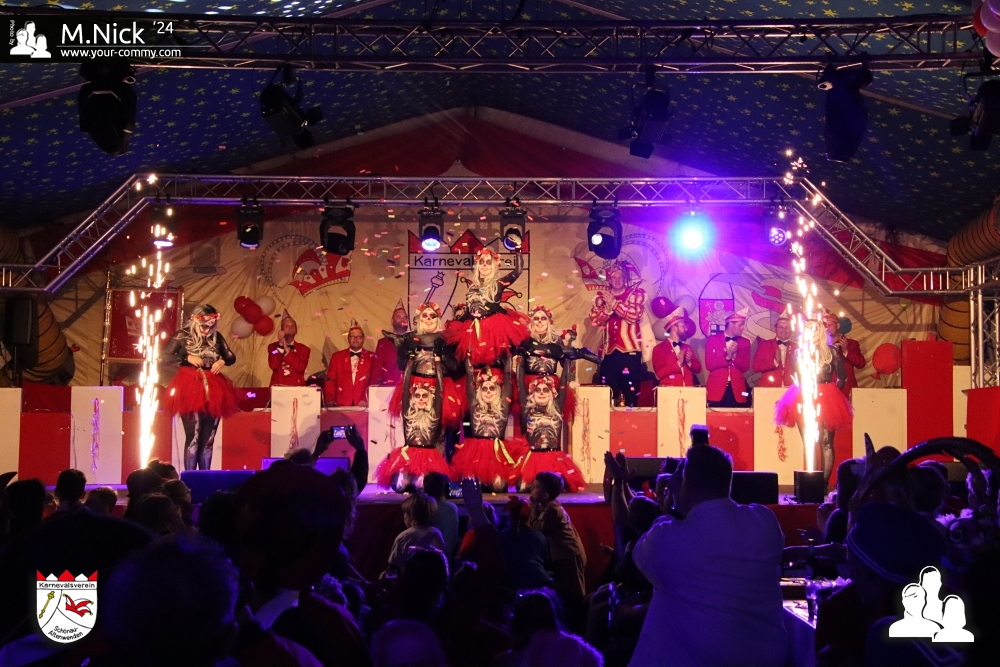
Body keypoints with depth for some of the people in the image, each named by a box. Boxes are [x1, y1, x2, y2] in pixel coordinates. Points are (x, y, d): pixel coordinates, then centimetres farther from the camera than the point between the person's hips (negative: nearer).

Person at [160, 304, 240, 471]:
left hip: (213, 390, 4)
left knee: (208, 439, 7)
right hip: (190, 390, -4)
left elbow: (231, 357, 17)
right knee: (193, 437, -8)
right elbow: (163, 358, -8)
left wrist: (223, 361, -5)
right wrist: (187, 358, -16)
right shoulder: (183, 336, -3)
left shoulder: (216, 337, 8)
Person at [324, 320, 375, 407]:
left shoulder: (371, 358, 10)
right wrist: (330, 400, -5)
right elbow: (330, 381, 10)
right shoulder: (337, 357, 15)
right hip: (341, 405, 1)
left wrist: (367, 400, -10)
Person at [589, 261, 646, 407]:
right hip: (609, 350, 4)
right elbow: (594, 319, 3)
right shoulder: (602, 296, 15)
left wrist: (613, 303, -10)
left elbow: (634, 315, -12)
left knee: (630, 388, -7)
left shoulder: (636, 293, 5)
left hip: (630, 350, -4)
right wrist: (608, 307, -12)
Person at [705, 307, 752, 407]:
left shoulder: (745, 342, 10)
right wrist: (727, 357, -15)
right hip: (716, 389, -2)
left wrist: (734, 355, -13)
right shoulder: (713, 340, 3)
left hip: (737, 390, 2)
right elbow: (709, 364, -5)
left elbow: (745, 367, 2)